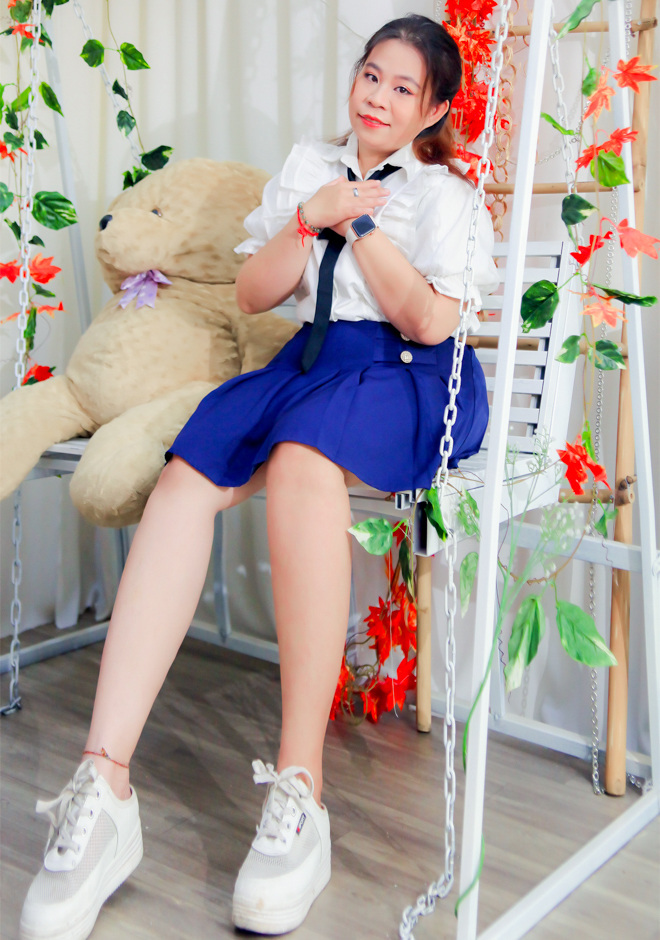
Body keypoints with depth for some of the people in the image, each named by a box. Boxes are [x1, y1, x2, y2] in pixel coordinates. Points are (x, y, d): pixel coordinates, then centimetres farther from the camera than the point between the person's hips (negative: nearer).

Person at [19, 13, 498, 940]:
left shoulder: (446, 195, 11)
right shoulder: (307, 164, 22)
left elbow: (429, 323, -4)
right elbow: (252, 293, 15)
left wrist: (361, 220, -5)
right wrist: (311, 218, 0)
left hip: (412, 383, -4)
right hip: (314, 360, 4)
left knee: (302, 457, -40)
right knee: (187, 473, -28)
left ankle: (300, 787, -37)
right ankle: (104, 781, -34)